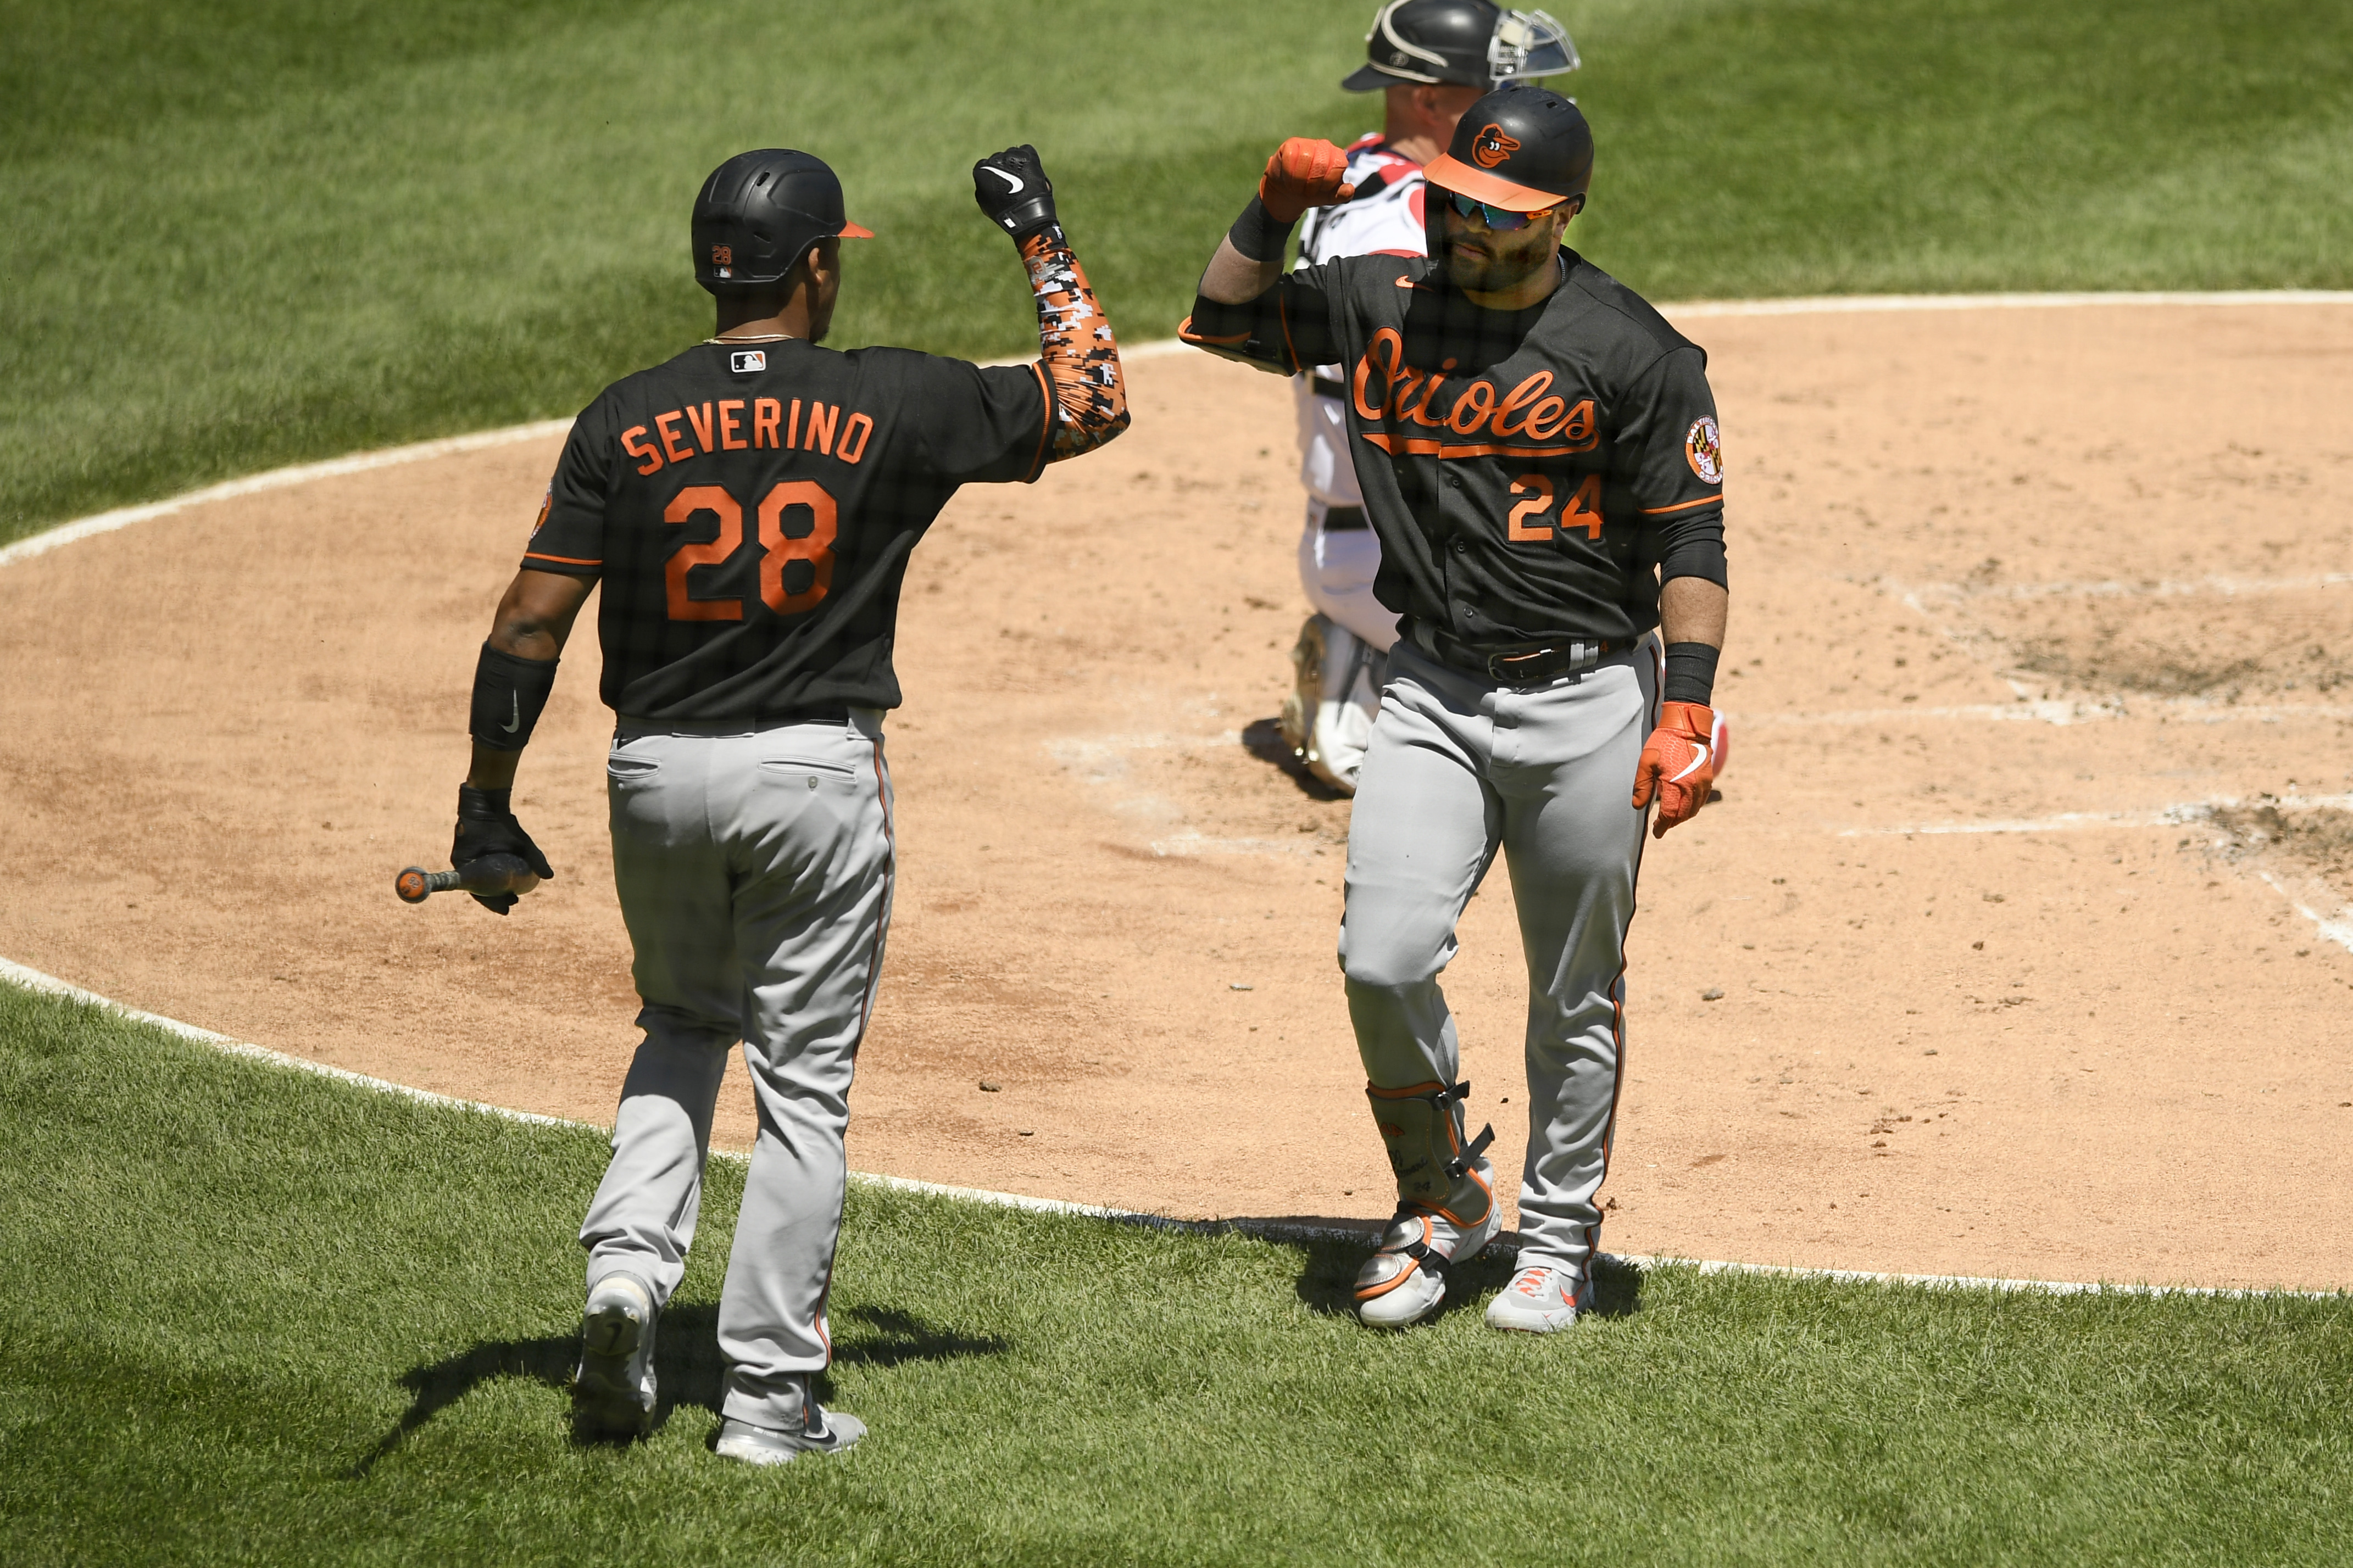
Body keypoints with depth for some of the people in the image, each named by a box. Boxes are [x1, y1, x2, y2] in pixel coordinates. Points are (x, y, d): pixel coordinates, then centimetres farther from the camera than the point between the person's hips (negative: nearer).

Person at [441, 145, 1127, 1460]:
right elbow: (1093, 404, 4)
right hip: (816, 773, -2)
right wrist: (1042, 240, 14)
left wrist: (490, 805, 3)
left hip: (657, 772, 2)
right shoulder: (895, 403, -7)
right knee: (804, 1082, 6)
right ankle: (770, 1396, 7)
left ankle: (630, 1262, 2)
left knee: (682, 1029, 25)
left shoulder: (629, 420, -3)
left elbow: (530, 629, -5)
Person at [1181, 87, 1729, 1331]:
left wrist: (1685, 715, -15)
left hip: (1586, 703, -3)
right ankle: (1439, 1196, 11)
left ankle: (1558, 1240, 23)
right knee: (1384, 959, -12)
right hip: (1432, 695, 3)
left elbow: (1691, 540, -8)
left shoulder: (1633, 354, -10)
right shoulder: (1386, 304, 3)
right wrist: (1276, 205, -1)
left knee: (1576, 995, 7)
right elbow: (1221, 322, 15)